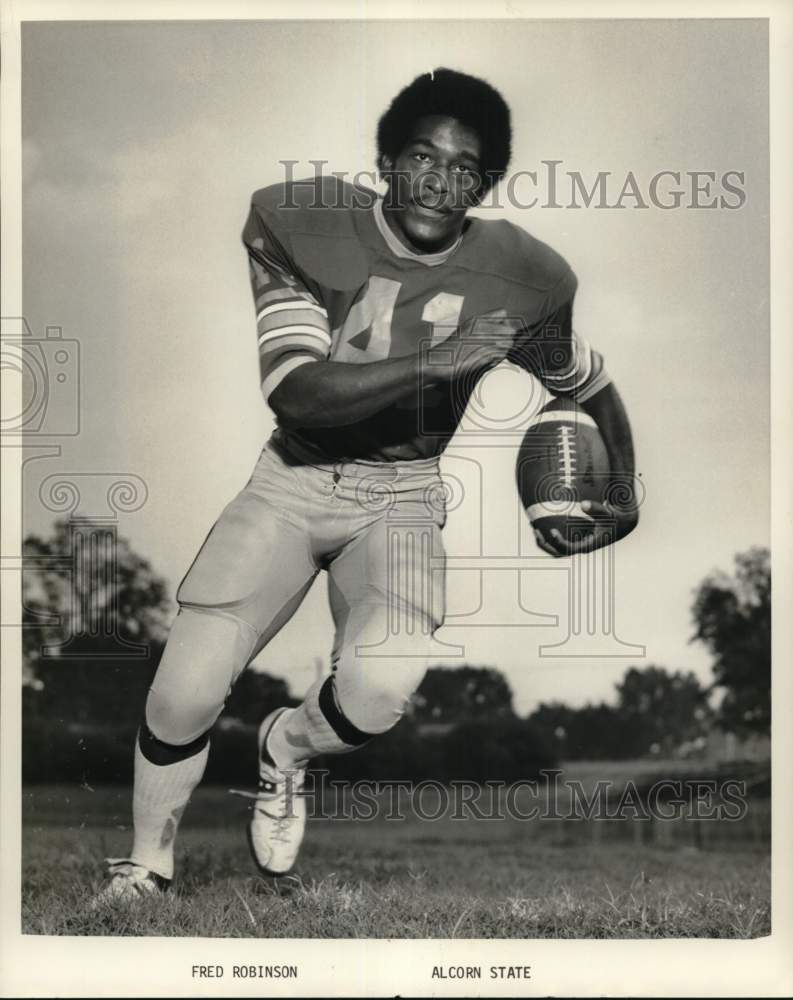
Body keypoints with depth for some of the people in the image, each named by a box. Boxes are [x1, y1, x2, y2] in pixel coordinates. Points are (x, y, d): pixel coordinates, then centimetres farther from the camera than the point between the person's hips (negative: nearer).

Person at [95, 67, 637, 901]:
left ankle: (285, 748, 11)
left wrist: (620, 502, 13)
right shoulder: (305, 228, -13)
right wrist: (436, 362, -31)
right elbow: (295, 392, -23)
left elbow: (591, 389, 10)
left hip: (401, 500, 1)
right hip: (292, 481, 0)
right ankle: (144, 867, 14)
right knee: (184, 691, -16)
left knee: (382, 688, -28)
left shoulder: (516, 278, -8)